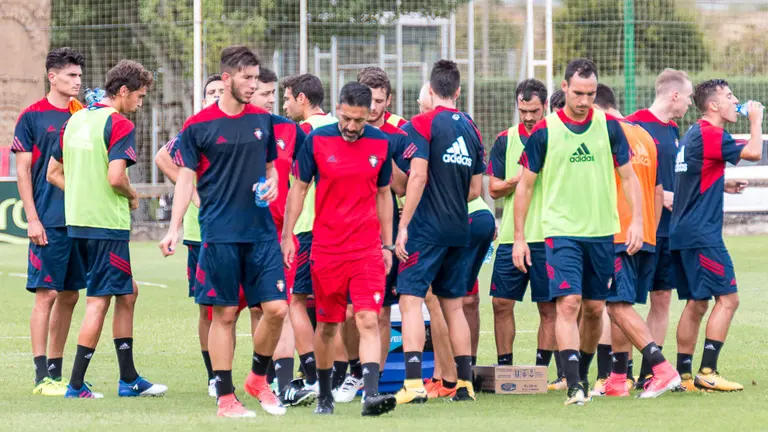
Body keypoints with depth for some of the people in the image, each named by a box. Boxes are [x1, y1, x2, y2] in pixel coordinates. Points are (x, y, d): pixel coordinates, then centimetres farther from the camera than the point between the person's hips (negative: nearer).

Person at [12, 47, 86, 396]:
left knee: (69, 296, 8)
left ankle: (57, 371, 16)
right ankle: (42, 376, -5)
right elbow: (23, 171, -4)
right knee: (46, 294, -7)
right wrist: (32, 219, -11)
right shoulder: (32, 116, -3)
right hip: (49, 222, -6)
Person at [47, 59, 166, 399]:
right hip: (106, 226, -9)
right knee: (98, 302, -2)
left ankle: (129, 379, 19)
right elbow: (115, 177, -23)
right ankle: (76, 385, -2)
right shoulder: (119, 125, -12)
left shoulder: (76, 120, 13)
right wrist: (133, 196, -3)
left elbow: (54, 173, 16)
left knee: (127, 293, 17)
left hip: (77, 221, 9)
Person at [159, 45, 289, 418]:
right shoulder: (198, 126, -3)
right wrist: (174, 229, -7)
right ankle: (225, 397, 8)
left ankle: (258, 379, 20)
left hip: (261, 230, 4)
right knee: (224, 314, 0)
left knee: (276, 308, -3)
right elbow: (185, 178, 0)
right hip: (219, 233, -4)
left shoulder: (263, 120, 10)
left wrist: (272, 184, -2)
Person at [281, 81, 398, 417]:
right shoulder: (316, 140, -4)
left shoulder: (381, 144, 2)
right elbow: (299, 188, 5)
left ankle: (371, 394, -22)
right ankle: (324, 395, 24)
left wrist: (387, 244, 12)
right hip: (326, 248, 0)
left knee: (368, 320, -14)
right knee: (327, 325, 8)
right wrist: (288, 235, 2)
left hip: (368, 248, 0)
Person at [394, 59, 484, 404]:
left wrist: (403, 226, -13)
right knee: (453, 305, 13)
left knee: (411, 301, -6)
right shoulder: (470, 129, 11)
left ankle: (413, 383, -17)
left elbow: (418, 177, -15)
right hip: (459, 230, 6)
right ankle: (465, 383, 13)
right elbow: (476, 189, 14)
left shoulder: (422, 125, -7)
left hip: (426, 229, -6)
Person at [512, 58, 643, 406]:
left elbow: (628, 177, 10)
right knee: (568, 303, -15)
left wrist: (636, 220, -2)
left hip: (602, 232, 3)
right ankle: (573, 386, -20)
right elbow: (525, 185, 4)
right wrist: (519, 237, 2)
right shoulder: (544, 132, -3)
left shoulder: (609, 126, 3)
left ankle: (583, 374, 28)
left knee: (595, 308, 9)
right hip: (561, 231, -3)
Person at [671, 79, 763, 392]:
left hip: (683, 233, 10)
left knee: (696, 303, 11)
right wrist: (756, 120, -1)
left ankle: (684, 373, 11)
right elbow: (754, 152, -18)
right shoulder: (710, 134, -13)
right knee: (727, 298, -9)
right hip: (701, 234, -10)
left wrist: (722, 187, 20)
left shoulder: (693, 134, 18)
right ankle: (707, 372, -13)